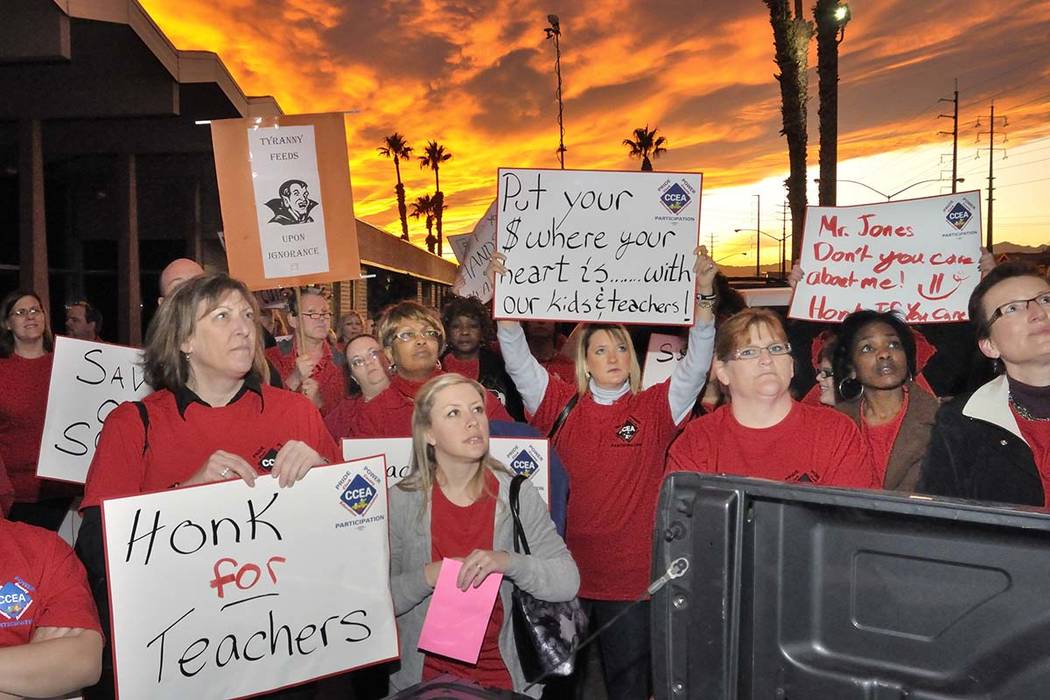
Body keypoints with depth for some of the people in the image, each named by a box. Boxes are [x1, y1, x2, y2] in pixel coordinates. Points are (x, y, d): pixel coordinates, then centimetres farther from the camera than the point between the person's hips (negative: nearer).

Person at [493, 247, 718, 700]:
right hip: (569, 569, 1)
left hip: (634, 576, -1)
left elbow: (697, 363, -9)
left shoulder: (653, 409, 0)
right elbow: (518, 359, -5)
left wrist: (704, 292, -19)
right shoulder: (564, 406, 2)